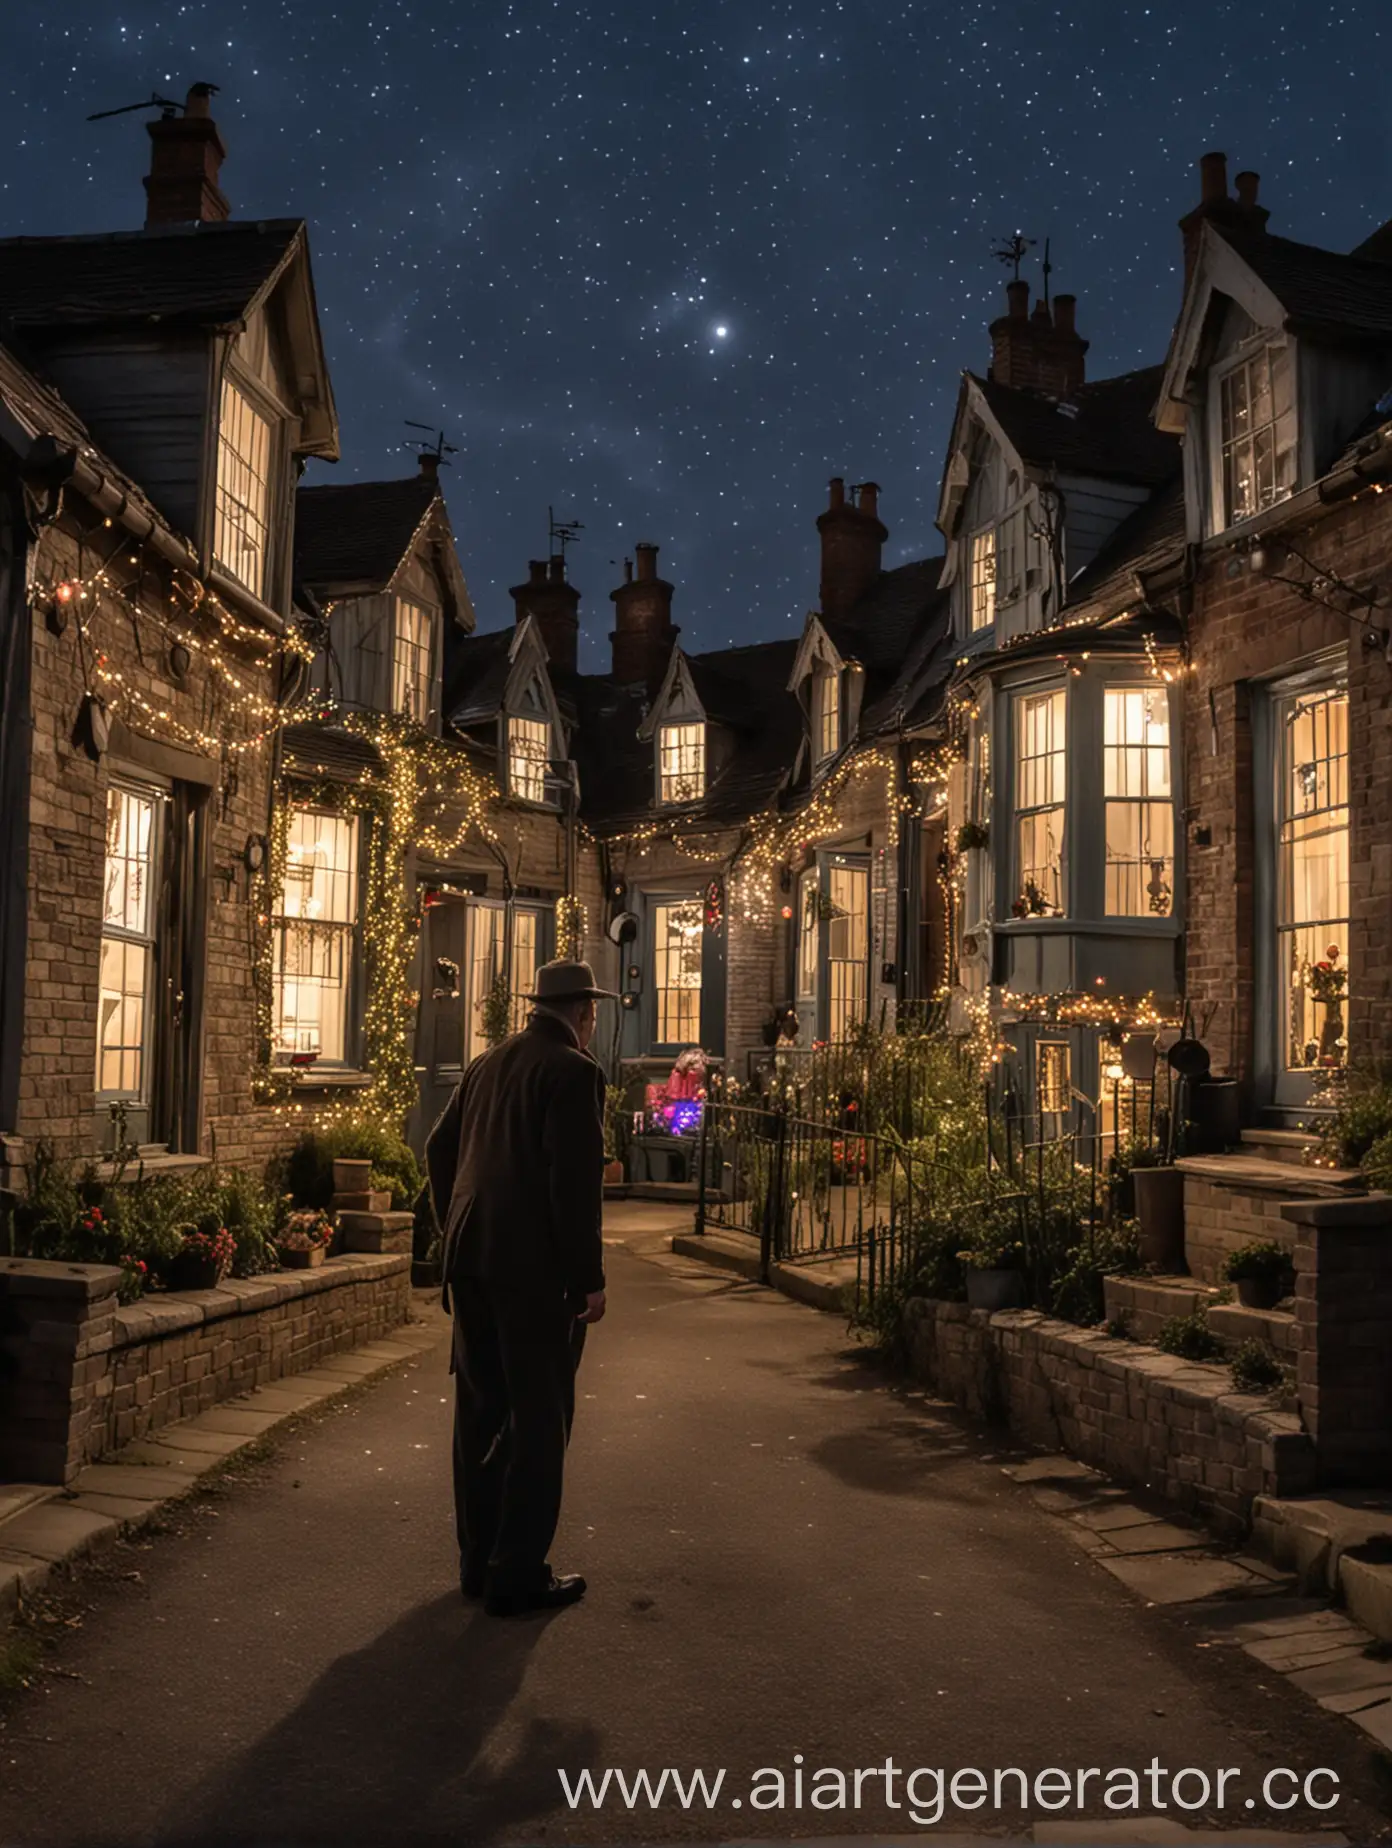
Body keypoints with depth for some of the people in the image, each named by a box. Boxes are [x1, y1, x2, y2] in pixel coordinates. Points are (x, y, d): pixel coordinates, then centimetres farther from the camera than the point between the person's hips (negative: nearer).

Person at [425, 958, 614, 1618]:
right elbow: (575, 1182, -17)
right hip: (535, 1267, -7)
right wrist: (590, 1279, -13)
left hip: (472, 1262, 8)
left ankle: (478, 1561, 25)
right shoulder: (573, 1071, -11)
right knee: (538, 1421, 2)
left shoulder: (487, 1064, 12)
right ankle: (518, 1575, 7)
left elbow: (439, 1150, 16)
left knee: (480, 1412, 15)